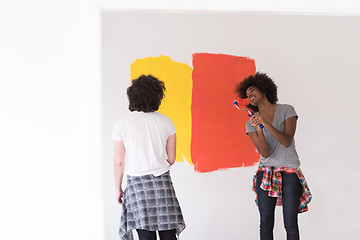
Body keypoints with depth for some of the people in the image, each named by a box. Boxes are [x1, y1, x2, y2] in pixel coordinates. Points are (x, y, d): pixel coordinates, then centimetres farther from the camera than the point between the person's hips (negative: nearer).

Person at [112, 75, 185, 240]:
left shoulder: (122, 123, -6)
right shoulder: (166, 122, 1)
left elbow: (119, 162, -4)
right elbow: (171, 159, 6)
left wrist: (118, 188, 9)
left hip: (137, 183, -2)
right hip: (163, 182, 2)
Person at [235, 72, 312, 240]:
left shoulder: (286, 111, 0)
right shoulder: (251, 123, 4)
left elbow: (287, 142, -13)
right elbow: (265, 153, -7)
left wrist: (266, 123, -23)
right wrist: (259, 130, -23)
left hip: (290, 173, -2)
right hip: (266, 174, 2)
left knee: (290, 224, -5)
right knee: (266, 223, -1)